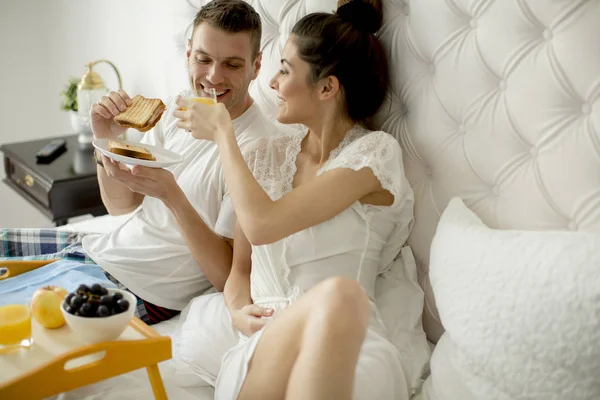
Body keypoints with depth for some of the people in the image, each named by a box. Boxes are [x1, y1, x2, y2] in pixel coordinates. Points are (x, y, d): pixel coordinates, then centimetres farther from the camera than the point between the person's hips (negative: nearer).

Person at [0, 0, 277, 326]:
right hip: (102, 248, 8)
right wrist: (107, 140, -12)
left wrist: (171, 196, -35)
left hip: (138, 289, -7)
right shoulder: (174, 109, 0)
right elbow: (122, 205, 6)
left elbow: (231, 277, -24)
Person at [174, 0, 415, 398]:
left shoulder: (376, 152, -1)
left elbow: (262, 224, -12)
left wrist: (222, 133, 2)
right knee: (334, 294, -34)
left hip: (351, 346, -2)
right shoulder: (265, 155, 15)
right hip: (264, 346, 2)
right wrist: (238, 309, -6)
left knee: (341, 296, -38)